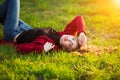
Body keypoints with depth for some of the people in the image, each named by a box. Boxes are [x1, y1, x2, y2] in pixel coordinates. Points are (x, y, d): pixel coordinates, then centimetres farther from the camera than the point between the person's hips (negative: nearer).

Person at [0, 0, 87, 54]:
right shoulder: (65, 34, -23)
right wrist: (82, 33, -38)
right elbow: (78, 18, -21)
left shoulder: (49, 45, -40)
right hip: (27, 30, 6)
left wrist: (42, 49, -52)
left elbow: (19, 47, -42)